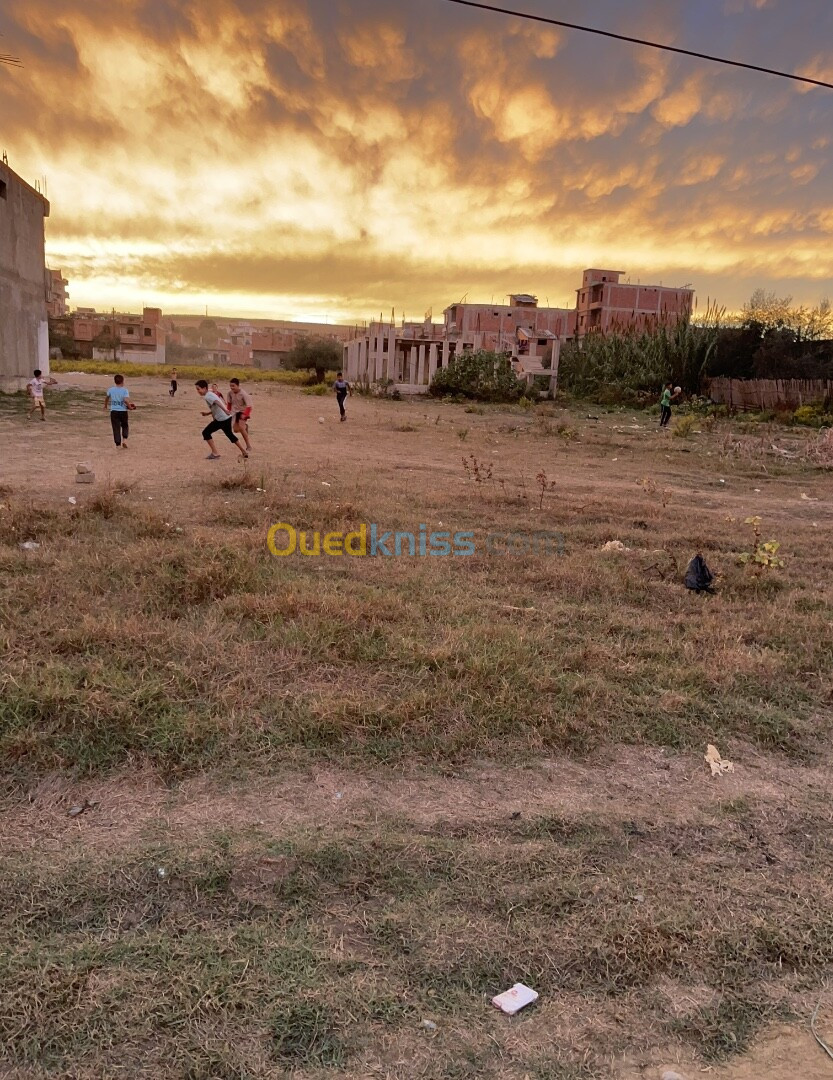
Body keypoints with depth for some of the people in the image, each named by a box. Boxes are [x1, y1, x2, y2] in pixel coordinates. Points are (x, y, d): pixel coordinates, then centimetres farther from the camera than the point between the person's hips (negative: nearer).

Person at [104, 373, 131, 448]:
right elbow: (126, 400, -23)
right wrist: (129, 406, -4)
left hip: (113, 411, 2)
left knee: (116, 428, 5)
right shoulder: (125, 390, -8)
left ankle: (118, 444, 1)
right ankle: (124, 439, 1)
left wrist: (105, 406, 39)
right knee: (125, 426, 19)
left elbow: (106, 398, 21)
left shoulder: (111, 390, 4)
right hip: (123, 411, -2)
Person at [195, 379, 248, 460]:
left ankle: (214, 453, -3)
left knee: (206, 433, -2)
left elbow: (217, 402, -31)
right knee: (230, 434, 28)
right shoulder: (211, 394, 19)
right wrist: (207, 413, 20)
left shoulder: (207, 396, -11)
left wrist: (225, 410, -46)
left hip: (221, 419, -10)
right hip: (227, 417, 10)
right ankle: (244, 452, 34)